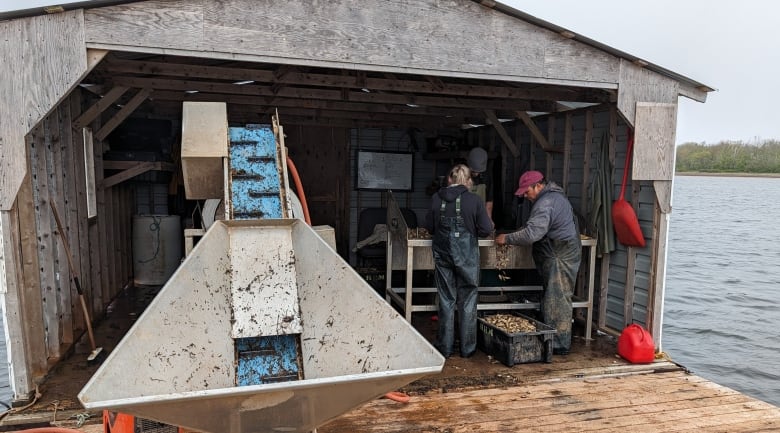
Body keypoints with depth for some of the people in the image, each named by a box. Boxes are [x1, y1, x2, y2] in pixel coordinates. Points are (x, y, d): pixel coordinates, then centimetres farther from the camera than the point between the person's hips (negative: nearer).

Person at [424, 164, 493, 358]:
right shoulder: (474, 200, -9)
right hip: (467, 255, -2)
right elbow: (486, 229, -7)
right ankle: (467, 348, 19)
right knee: (467, 301, 11)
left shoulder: (436, 198, -2)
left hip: (442, 254, 2)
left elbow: (429, 226, 5)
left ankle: (445, 347, 19)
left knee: (446, 300, 12)